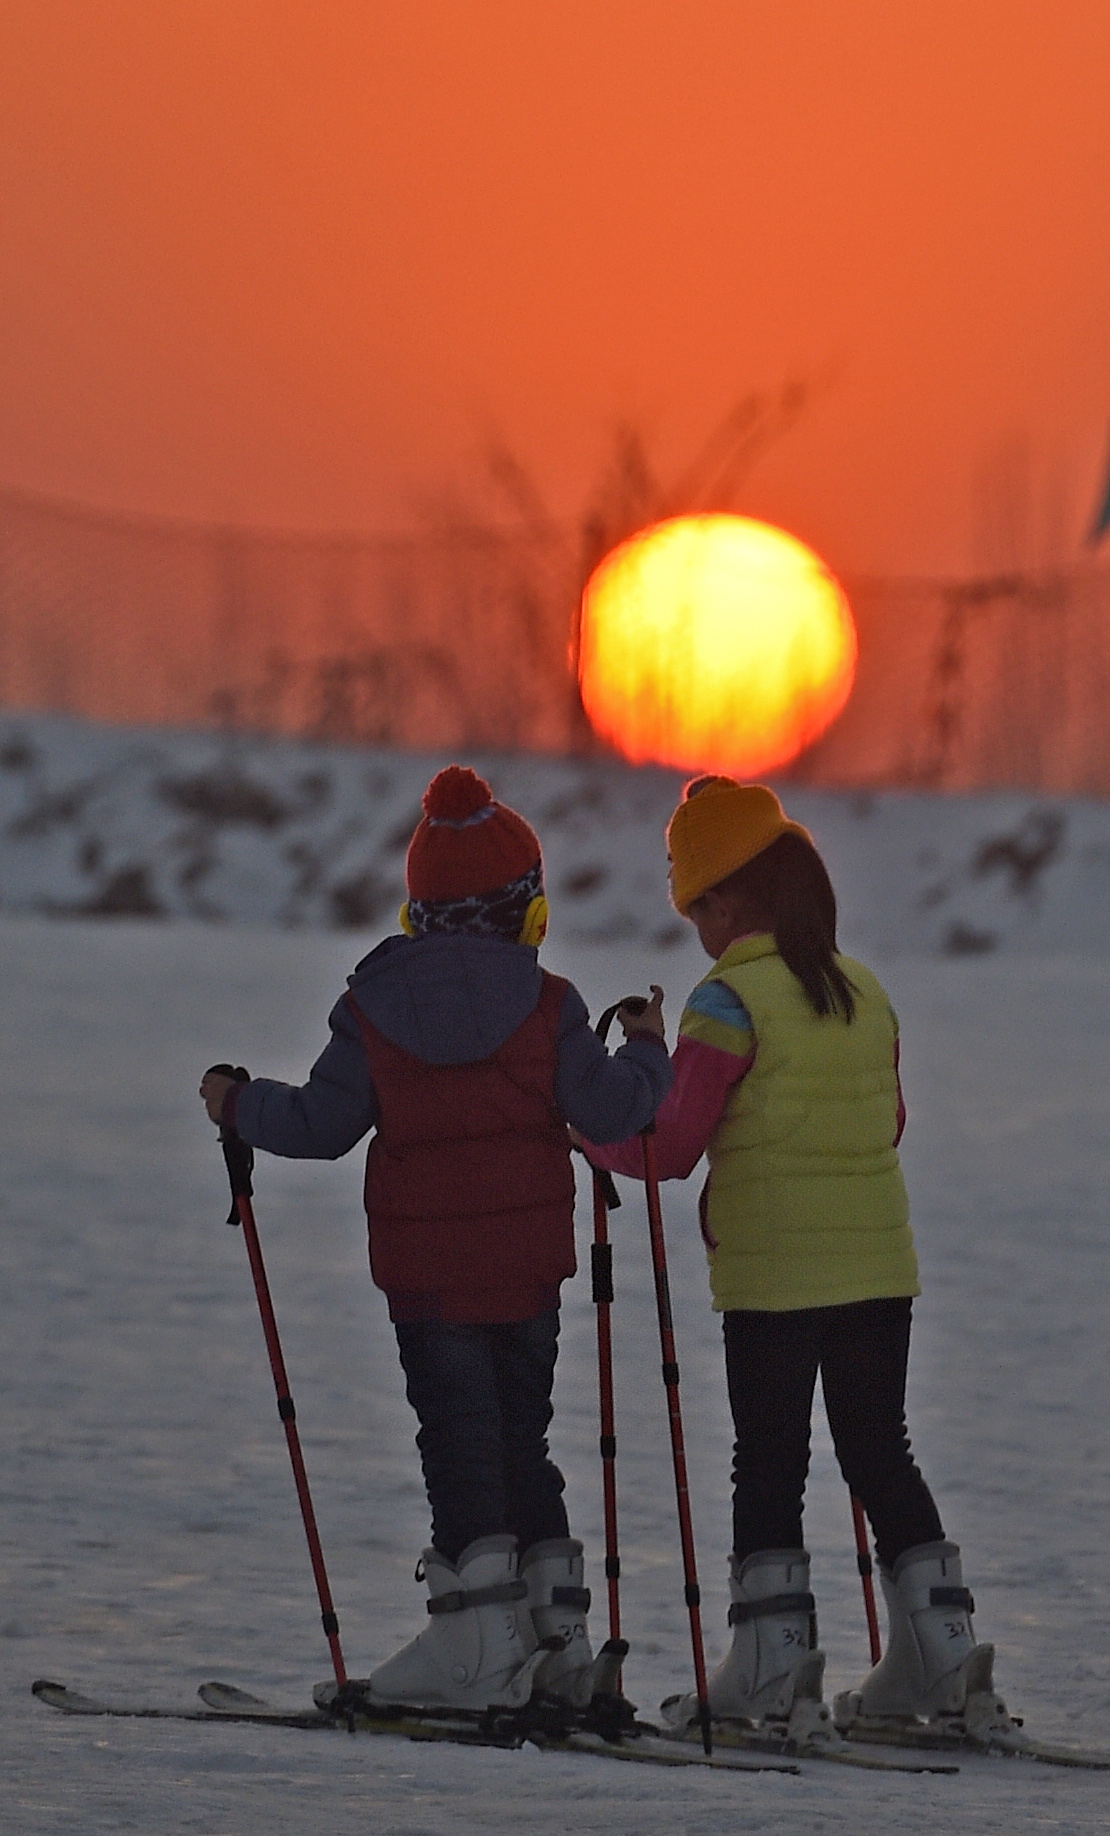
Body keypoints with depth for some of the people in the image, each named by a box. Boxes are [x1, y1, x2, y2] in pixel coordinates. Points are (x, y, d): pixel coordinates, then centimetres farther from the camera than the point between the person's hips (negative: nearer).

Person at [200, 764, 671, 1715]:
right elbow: (609, 1110, -5)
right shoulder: (547, 1006, -3)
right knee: (522, 1435, 14)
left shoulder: (373, 1010, -3)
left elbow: (323, 1122, -3)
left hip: (425, 1269, -2)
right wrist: (646, 1054, 15)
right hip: (529, 1263, 2)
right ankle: (554, 1625, 13)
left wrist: (241, 1105, 14)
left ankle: (482, 1632, -11)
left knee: (458, 1440, -1)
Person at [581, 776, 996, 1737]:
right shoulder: (866, 993, 7)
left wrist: (590, 1134, 6)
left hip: (772, 1276, -6)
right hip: (880, 1265, 6)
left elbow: (668, 1145, -12)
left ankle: (773, 1657, 0)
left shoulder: (730, 1002, -12)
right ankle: (938, 1639, 10)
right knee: (881, 1454, 12)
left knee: (770, 1465, 1)